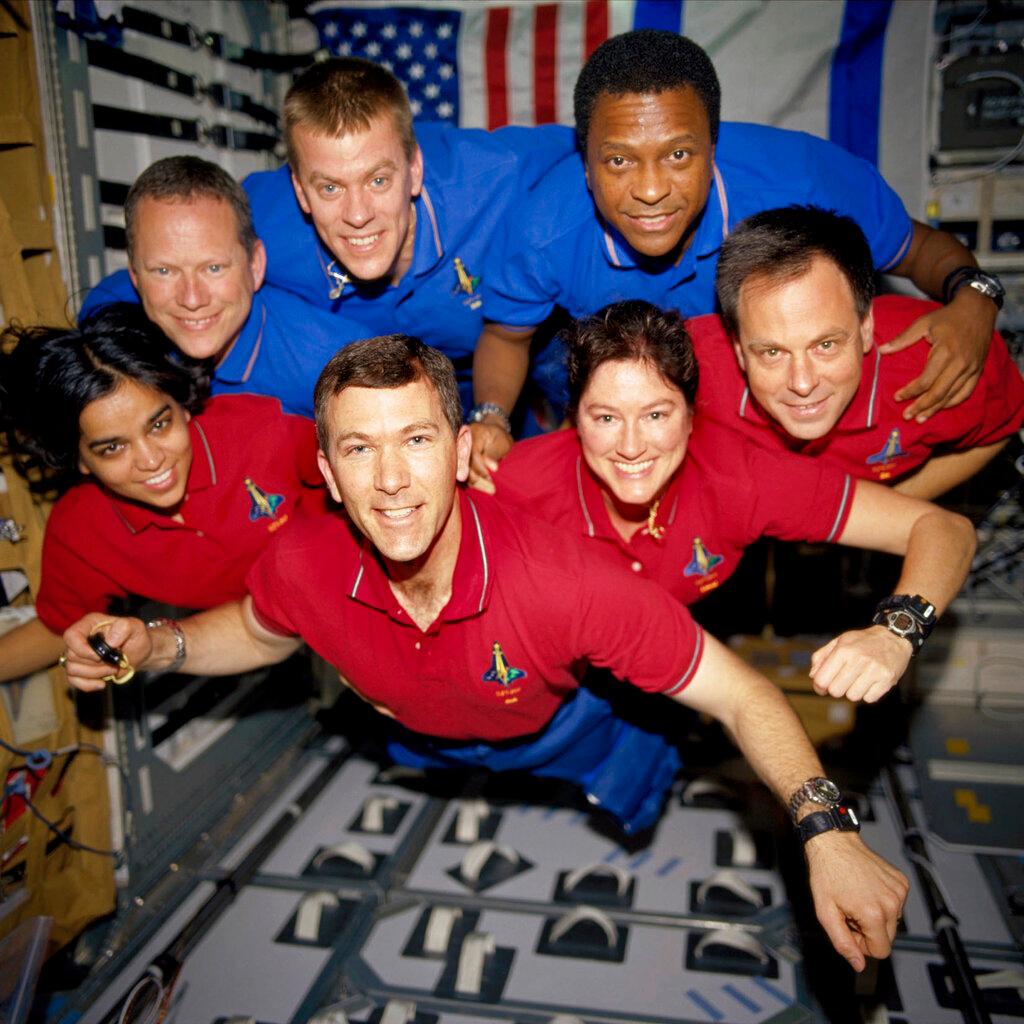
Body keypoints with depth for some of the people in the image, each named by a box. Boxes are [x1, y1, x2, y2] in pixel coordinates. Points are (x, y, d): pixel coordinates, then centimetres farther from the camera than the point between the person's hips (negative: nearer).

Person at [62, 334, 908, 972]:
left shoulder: (565, 585, -45)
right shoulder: (303, 569, -32)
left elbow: (743, 698, -36)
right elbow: (258, 632, -5)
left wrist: (827, 834, -51)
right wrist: (155, 647, -23)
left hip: (564, 727, -2)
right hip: (425, 741, 2)